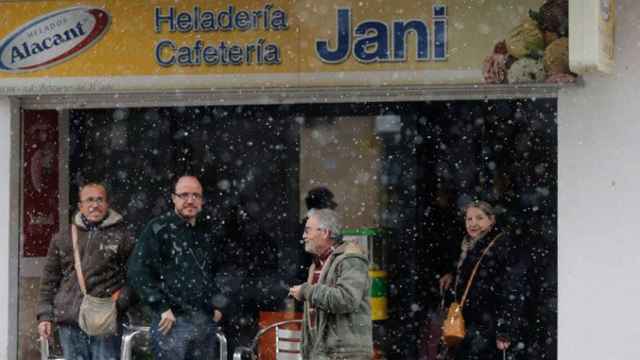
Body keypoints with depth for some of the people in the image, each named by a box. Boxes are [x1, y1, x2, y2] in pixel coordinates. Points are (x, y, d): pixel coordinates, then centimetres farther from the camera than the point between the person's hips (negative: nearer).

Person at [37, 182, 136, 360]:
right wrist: (45, 315, 9)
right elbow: (49, 279, 15)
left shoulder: (122, 237, 6)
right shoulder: (62, 239, 14)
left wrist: (121, 299, -10)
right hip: (69, 322, 3)